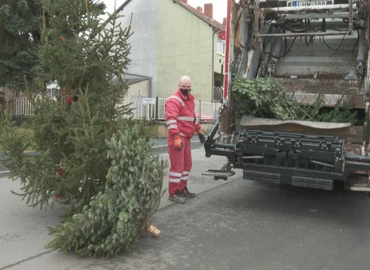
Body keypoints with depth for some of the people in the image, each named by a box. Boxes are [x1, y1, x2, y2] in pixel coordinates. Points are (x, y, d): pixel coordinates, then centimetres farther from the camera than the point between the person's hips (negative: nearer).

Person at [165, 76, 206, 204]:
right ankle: (173, 193, -1)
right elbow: (171, 120, -24)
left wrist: (199, 130, 27)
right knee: (177, 165, -8)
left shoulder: (189, 99, 18)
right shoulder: (174, 100, -14)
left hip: (186, 137, 9)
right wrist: (176, 137, -30)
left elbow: (192, 116, 30)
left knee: (187, 164, 14)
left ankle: (182, 189, 25)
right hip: (177, 138, -9)